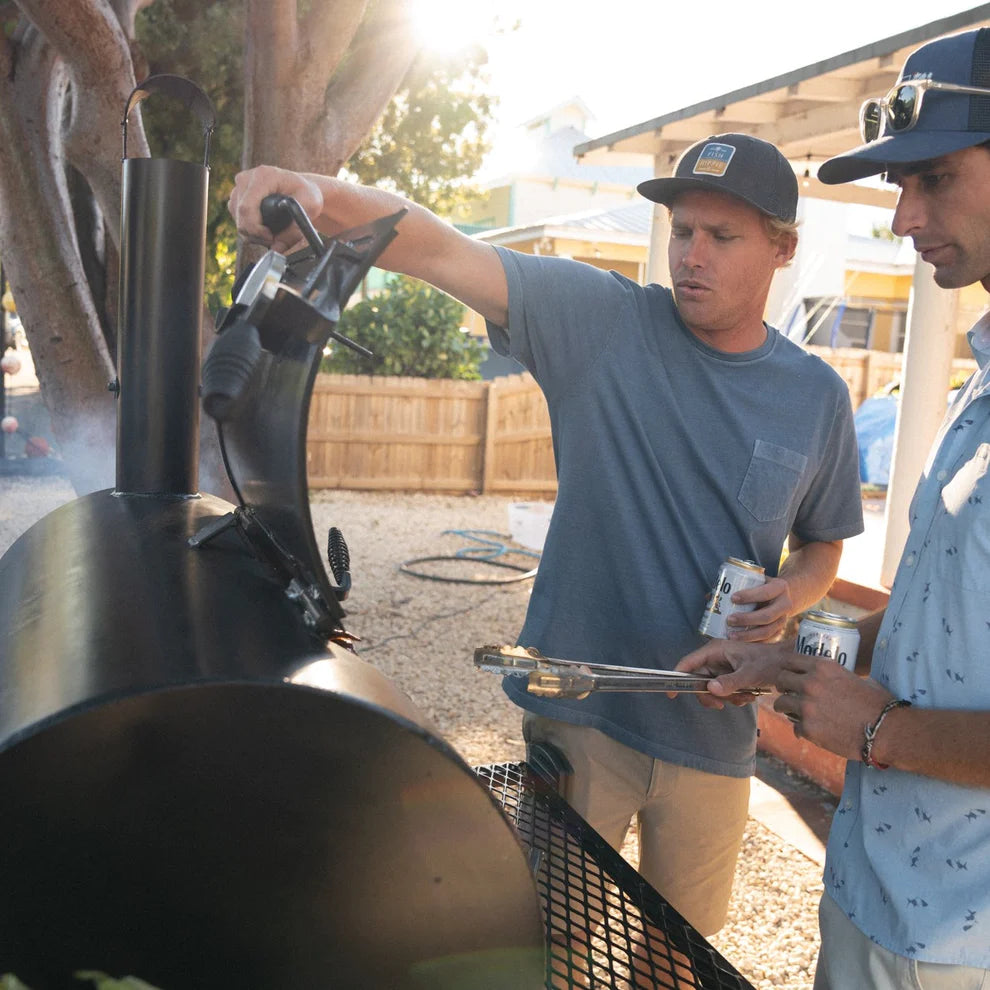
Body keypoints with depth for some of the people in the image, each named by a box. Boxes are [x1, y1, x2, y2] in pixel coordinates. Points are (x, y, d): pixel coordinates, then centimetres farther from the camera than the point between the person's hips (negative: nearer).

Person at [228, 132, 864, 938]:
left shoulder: (817, 397, 0)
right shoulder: (604, 321, -10)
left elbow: (823, 545, 13)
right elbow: (445, 253, -22)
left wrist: (791, 595, -9)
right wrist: (323, 197, -39)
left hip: (712, 735, 3)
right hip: (579, 713, -2)